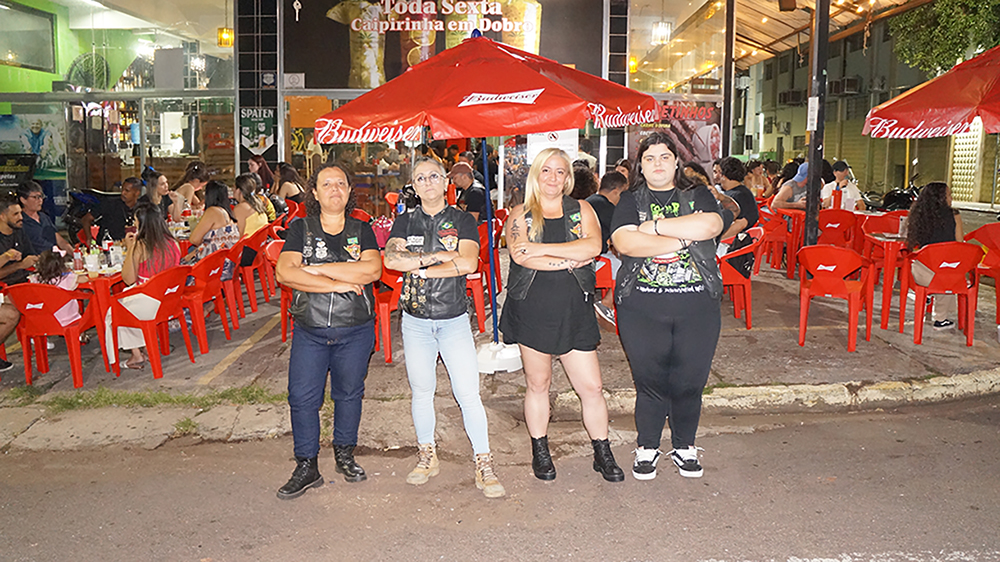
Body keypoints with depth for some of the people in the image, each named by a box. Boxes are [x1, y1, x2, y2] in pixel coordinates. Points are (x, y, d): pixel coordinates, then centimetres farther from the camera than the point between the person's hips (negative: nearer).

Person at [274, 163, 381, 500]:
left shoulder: (362, 230, 5)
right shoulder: (300, 228, 3)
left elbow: (372, 270, -14)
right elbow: (284, 272, -12)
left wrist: (319, 269, -15)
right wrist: (338, 283, -16)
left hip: (355, 331, 0)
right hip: (310, 330, 0)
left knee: (348, 393, 12)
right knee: (302, 397, -1)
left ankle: (345, 453, 32)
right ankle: (306, 467, 13)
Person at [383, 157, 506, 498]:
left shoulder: (462, 221, 2)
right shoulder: (405, 223, 8)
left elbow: (468, 263, -15)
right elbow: (391, 259, -11)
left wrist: (418, 266, -13)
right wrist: (438, 256, -16)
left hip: (454, 320, -2)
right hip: (415, 320, 3)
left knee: (468, 393, -6)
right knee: (422, 391, 11)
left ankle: (483, 464, 4)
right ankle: (427, 456, 28)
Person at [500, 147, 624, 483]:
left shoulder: (581, 210, 8)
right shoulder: (520, 215, 5)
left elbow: (593, 246, -11)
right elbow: (520, 256, -13)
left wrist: (540, 249, -16)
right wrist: (570, 260, -12)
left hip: (574, 310, 1)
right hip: (532, 309, -1)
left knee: (591, 387, 2)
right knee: (538, 384, 11)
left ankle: (603, 454, 19)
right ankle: (540, 453, 27)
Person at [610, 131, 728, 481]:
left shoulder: (698, 195, 11)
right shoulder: (630, 202, 8)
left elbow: (711, 225, -12)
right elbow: (625, 242, -12)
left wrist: (655, 225, -10)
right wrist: (683, 238, -12)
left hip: (696, 306, 1)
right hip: (642, 308, -1)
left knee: (690, 380, 7)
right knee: (649, 380, 4)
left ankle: (684, 446, 28)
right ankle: (647, 448, 24)